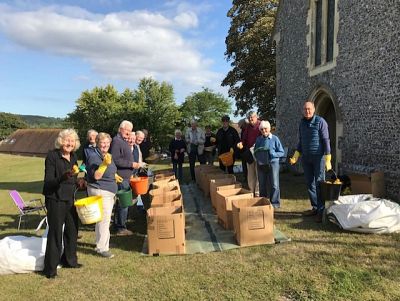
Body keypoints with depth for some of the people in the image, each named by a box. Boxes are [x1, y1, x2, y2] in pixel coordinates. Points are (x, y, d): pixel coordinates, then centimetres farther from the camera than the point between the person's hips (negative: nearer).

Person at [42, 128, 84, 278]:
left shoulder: (74, 156, 6)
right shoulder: (52, 156, -14)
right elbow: (48, 182, -18)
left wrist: (78, 182, -3)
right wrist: (63, 177, -34)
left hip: (70, 198, 7)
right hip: (55, 200, -7)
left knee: (72, 229, 14)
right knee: (55, 232, -2)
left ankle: (69, 260, 31)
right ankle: (50, 268, 11)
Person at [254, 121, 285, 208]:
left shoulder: (274, 139, -2)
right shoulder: (258, 139, 10)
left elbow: (282, 152, 0)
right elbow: (255, 151, 20)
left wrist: (273, 154, -18)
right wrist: (257, 158, -1)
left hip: (272, 163, -4)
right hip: (261, 165, 4)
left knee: (274, 184, -3)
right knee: (262, 185, 10)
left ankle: (275, 203, 7)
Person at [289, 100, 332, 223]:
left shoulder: (320, 121, -9)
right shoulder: (302, 123, 10)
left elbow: (326, 141, -11)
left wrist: (328, 160, -15)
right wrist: (295, 156, 9)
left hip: (318, 157, -6)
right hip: (306, 158, 6)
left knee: (319, 184, -4)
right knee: (310, 184, 9)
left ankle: (321, 211, 1)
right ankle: (315, 208, 19)